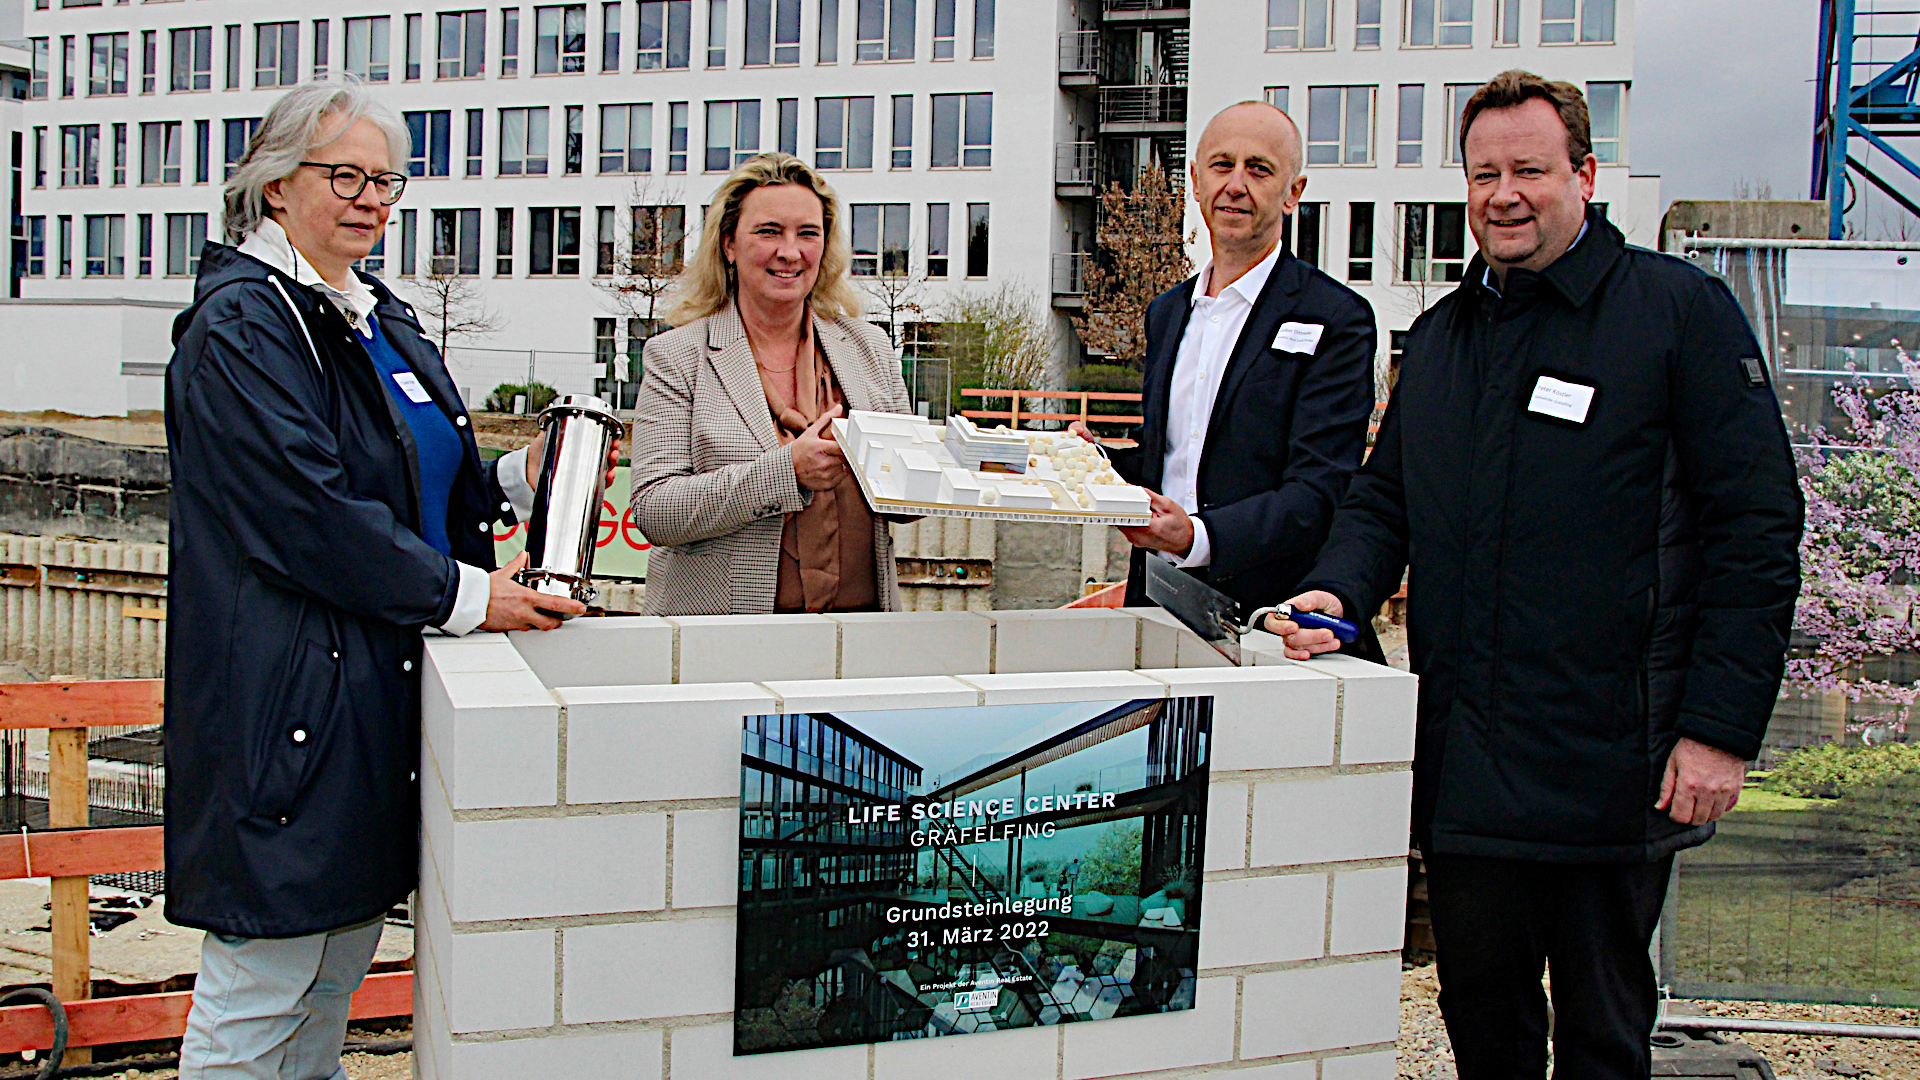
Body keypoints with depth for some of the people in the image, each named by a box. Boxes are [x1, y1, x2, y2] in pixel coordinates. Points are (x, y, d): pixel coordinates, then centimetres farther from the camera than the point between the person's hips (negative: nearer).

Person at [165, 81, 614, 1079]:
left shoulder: (378, 317, 16)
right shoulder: (241, 325, -13)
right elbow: (306, 512, -21)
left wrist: (517, 479, 4)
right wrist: (467, 595, -19)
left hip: (380, 684, 9)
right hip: (285, 691, -9)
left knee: (337, 971, 19)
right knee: (257, 988, 0)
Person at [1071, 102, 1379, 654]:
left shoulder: (1336, 318, -5)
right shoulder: (1166, 312, 17)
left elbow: (1320, 492, -14)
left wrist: (1199, 536, -28)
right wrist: (1100, 462, 3)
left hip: (1264, 608, -5)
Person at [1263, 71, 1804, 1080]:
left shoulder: (1680, 309, -4)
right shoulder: (1437, 335, 14)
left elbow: (1756, 530, -8)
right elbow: (1382, 499, 20)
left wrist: (1721, 728, -14)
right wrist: (1339, 589, -3)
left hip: (1609, 761, -5)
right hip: (1461, 759, 5)